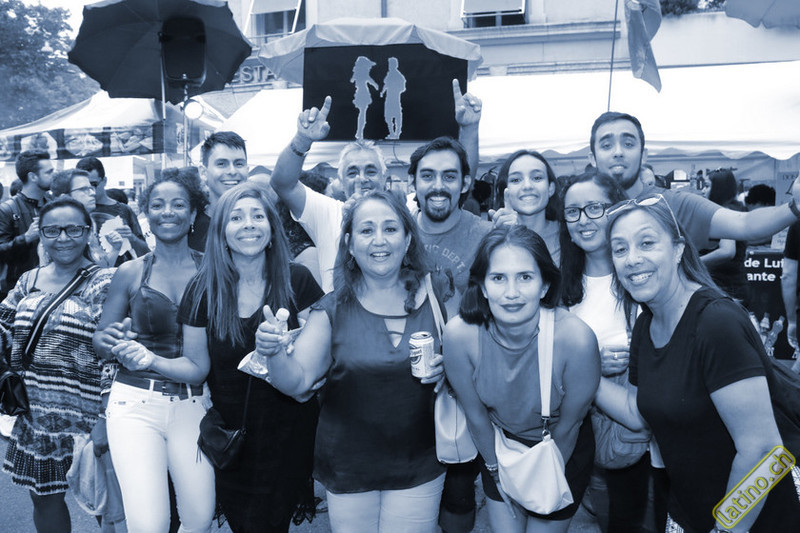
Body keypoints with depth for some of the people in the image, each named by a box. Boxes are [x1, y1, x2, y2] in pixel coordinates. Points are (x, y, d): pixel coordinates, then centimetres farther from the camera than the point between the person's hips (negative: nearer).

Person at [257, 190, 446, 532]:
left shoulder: (434, 299, -6)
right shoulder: (333, 309, -7)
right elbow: (297, 382, -11)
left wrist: (446, 370, -18)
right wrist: (274, 353, -31)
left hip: (419, 467, 0)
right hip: (348, 470, 0)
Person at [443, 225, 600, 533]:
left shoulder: (575, 337, -34)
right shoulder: (460, 334, -28)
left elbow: (567, 425, -17)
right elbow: (475, 414, -11)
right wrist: (496, 469, 3)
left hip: (562, 452, -1)